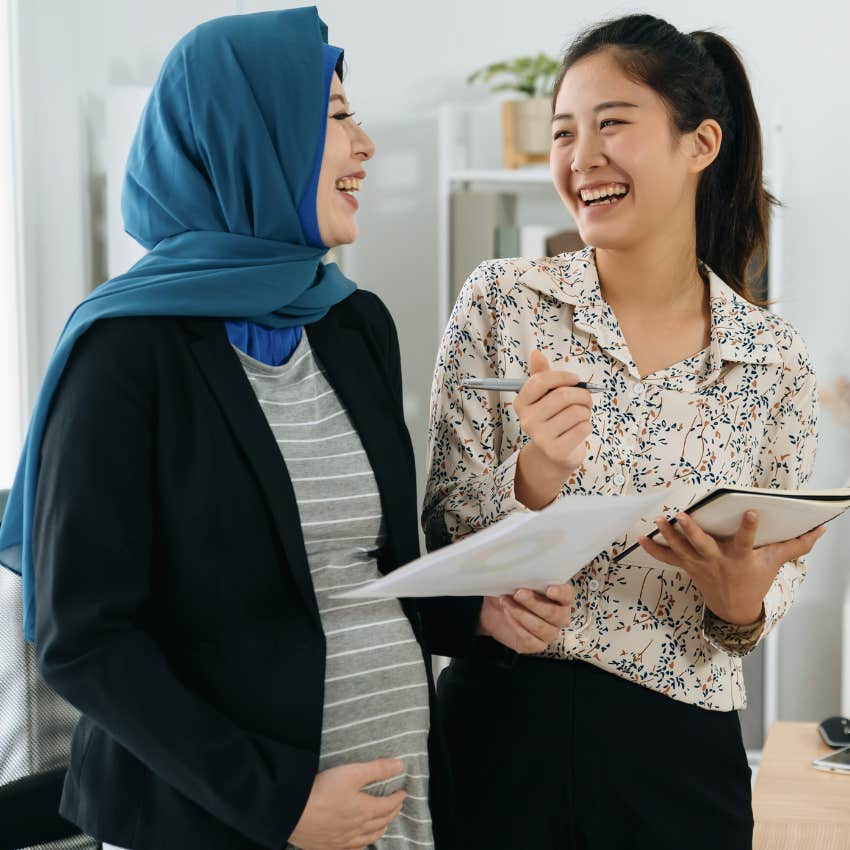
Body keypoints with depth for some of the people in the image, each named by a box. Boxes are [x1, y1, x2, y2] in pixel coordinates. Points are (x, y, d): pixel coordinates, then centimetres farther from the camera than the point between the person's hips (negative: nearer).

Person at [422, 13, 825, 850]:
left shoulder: (776, 361, -3)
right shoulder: (499, 301, -6)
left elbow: (772, 582, 5)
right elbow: (445, 546, -5)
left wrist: (743, 602, -17)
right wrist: (534, 479, -24)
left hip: (680, 749, 1)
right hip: (503, 725, -1)